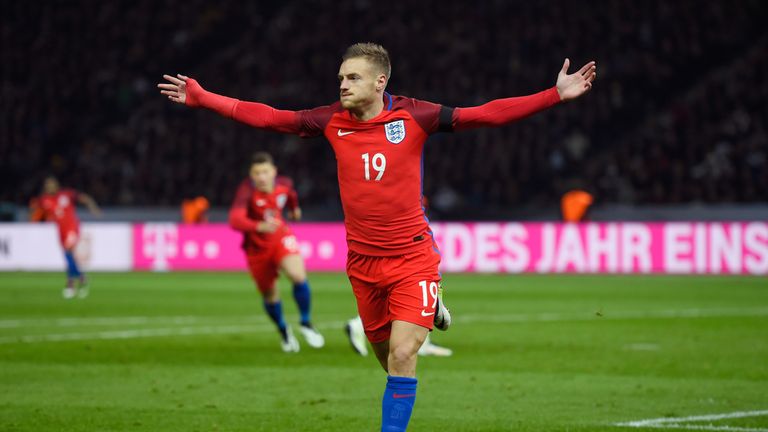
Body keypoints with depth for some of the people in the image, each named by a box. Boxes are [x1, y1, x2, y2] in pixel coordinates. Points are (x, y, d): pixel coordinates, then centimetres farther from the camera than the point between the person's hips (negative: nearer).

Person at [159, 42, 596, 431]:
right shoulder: (332, 121, -1)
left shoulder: (413, 116, -9)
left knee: (402, 354, -15)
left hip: (412, 257, -4)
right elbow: (267, 117, 4)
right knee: (387, 354, 13)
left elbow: (488, 114, -11)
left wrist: (555, 95, -19)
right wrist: (202, 98, 2)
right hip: (363, 262, 4)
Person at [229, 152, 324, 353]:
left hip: (281, 238, 2)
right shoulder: (247, 191, -30)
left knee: (298, 276, -22)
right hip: (257, 247, -2)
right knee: (269, 294, 10)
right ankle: (283, 331, 40)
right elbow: (235, 220, -46)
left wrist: (294, 207, 34)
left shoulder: (284, 184, -14)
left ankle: (306, 323, 1)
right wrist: (260, 227, -62)